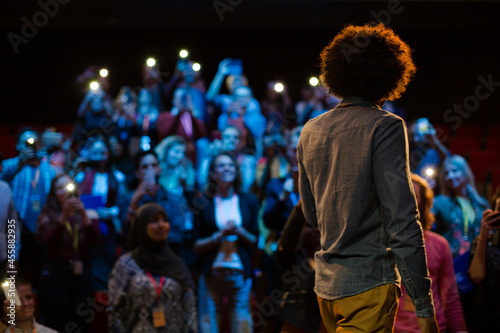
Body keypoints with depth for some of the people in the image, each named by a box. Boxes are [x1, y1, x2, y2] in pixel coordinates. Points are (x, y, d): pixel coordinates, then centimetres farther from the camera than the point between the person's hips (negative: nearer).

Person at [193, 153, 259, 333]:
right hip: (211, 273, -1)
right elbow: (196, 246, 3)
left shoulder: (249, 201, 11)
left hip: (240, 273, 1)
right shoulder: (204, 202, 7)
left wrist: (238, 231, -8)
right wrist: (220, 235, -10)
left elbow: (256, 242, 9)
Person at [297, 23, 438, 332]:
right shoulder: (385, 126, -10)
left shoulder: (311, 130, 10)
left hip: (326, 284, 7)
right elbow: (403, 223, -16)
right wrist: (424, 306, -15)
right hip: (369, 284, -7)